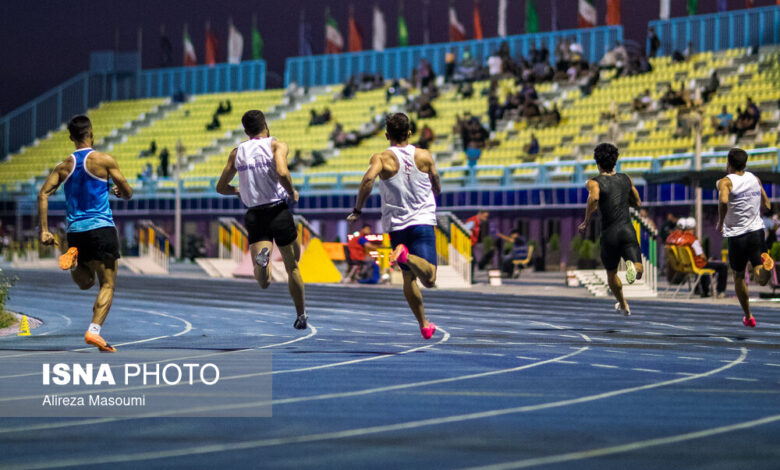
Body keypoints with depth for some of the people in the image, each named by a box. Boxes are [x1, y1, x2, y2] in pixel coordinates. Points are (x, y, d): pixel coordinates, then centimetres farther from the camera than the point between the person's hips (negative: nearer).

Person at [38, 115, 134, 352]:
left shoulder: (64, 166, 9)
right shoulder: (104, 160, -2)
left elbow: (43, 194, 0)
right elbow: (128, 194, 2)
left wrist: (44, 230, 1)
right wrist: (119, 191, 26)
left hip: (75, 231, 4)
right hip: (101, 228, -4)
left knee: (86, 283, 22)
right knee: (107, 285, -1)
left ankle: (73, 261, -10)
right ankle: (94, 331, -18)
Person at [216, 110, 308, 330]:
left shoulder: (237, 152, 11)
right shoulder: (277, 145, 0)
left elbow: (221, 187, 15)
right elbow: (282, 173, -20)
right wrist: (292, 193, -2)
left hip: (254, 215, 2)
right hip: (278, 211, -2)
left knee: (263, 282, -7)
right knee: (292, 267, 19)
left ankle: (262, 256, -39)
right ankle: (301, 316, 24)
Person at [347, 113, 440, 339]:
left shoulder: (382, 158, -2)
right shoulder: (424, 156, 5)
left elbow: (368, 178, -23)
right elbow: (437, 189, 13)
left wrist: (357, 210, -13)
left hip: (396, 225, 1)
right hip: (423, 222, -1)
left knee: (408, 278, 17)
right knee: (429, 279, -13)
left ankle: (424, 325, 19)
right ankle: (408, 257, -42)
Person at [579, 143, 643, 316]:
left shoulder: (594, 182, -3)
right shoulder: (626, 179, 11)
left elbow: (594, 198, -27)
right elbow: (637, 203, 23)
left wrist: (586, 221, -15)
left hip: (609, 234, -1)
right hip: (628, 230, 1)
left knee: (611, 273, 23)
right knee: (638, 273, -5)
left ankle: (623, 305, 36)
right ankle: (632, 266, -39)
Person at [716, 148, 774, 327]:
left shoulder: (726, 182, -9)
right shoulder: (754, 179, 8)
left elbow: (723, 201, -30)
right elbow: (767, 205, 14)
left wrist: (720, 223, -16)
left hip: (736, 234, -3)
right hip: (757, 230, 3)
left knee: (739, 276, 17)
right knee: (761, 278, -1)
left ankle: (748, 316, 25)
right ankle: (764, 265, -38)